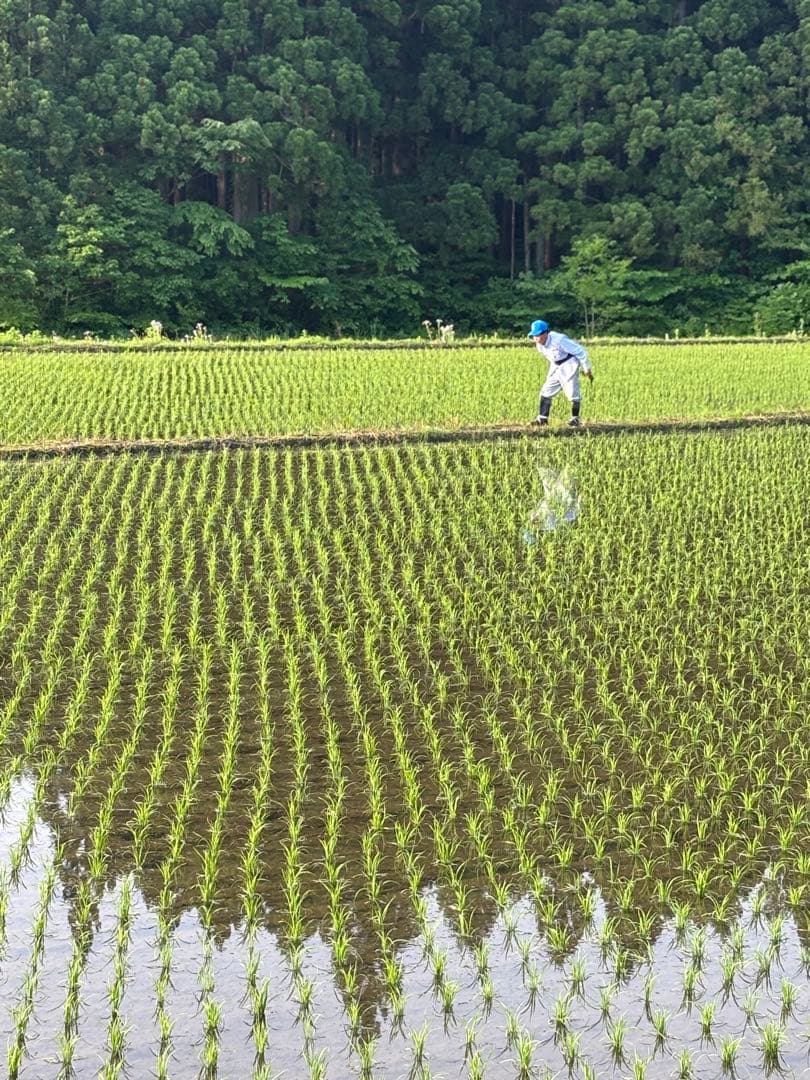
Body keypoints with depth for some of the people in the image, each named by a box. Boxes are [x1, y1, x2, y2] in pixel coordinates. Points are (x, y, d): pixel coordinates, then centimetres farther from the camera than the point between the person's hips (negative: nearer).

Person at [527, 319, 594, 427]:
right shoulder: (540, 345, -7)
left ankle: (575, 419, 7)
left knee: (572, 392, -8)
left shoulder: (559, 340, -30)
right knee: (546, 391, 1)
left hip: (569, 364, -7)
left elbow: (580, 351, -21)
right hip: (555, 366, 7)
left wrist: (587, 369, -13)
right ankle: (542, 418, 6)